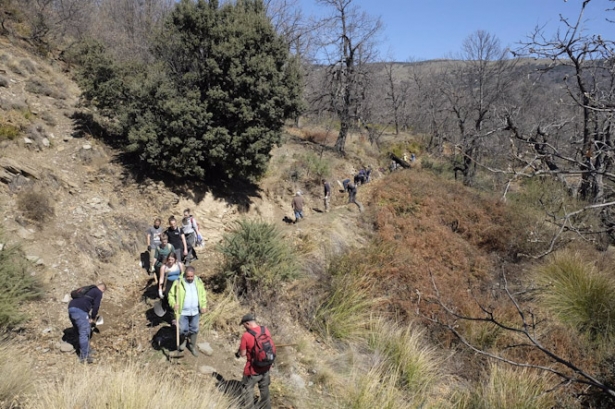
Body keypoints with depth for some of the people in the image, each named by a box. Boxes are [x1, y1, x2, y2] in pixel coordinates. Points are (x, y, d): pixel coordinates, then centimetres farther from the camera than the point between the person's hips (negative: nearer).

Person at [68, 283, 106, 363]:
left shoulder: (89, 289, 30)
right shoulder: (99, 293, 6)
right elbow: (96, 306, -5)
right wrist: (93, 318, 5)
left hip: (71, 308, 9)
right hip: (80, 311, -9)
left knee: (80, 332, 20)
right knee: (84, 334, -6)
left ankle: (87, 350, 32)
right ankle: (84, 357, -6)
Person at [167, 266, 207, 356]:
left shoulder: (199, 282, -1)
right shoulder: (178, 282, -13)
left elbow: (203, 294, 10)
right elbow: (171, 294, -7)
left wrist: (204, 306, 2)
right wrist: (174, 304, -23)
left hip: (195, 311, 3)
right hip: (183, 312, -3)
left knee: (194, 329, 14)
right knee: (183, 329, 4)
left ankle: (192, 345, 35)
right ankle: (184, 340, 38)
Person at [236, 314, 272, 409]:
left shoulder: (246, 335, -23)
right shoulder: (266, 330, -7)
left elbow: (243, 353, -14)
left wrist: (238, 353, 7)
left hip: (253, 369, -5)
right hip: (266, 366, 5)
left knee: (248, 389, 18)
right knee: (264, 388, 25)